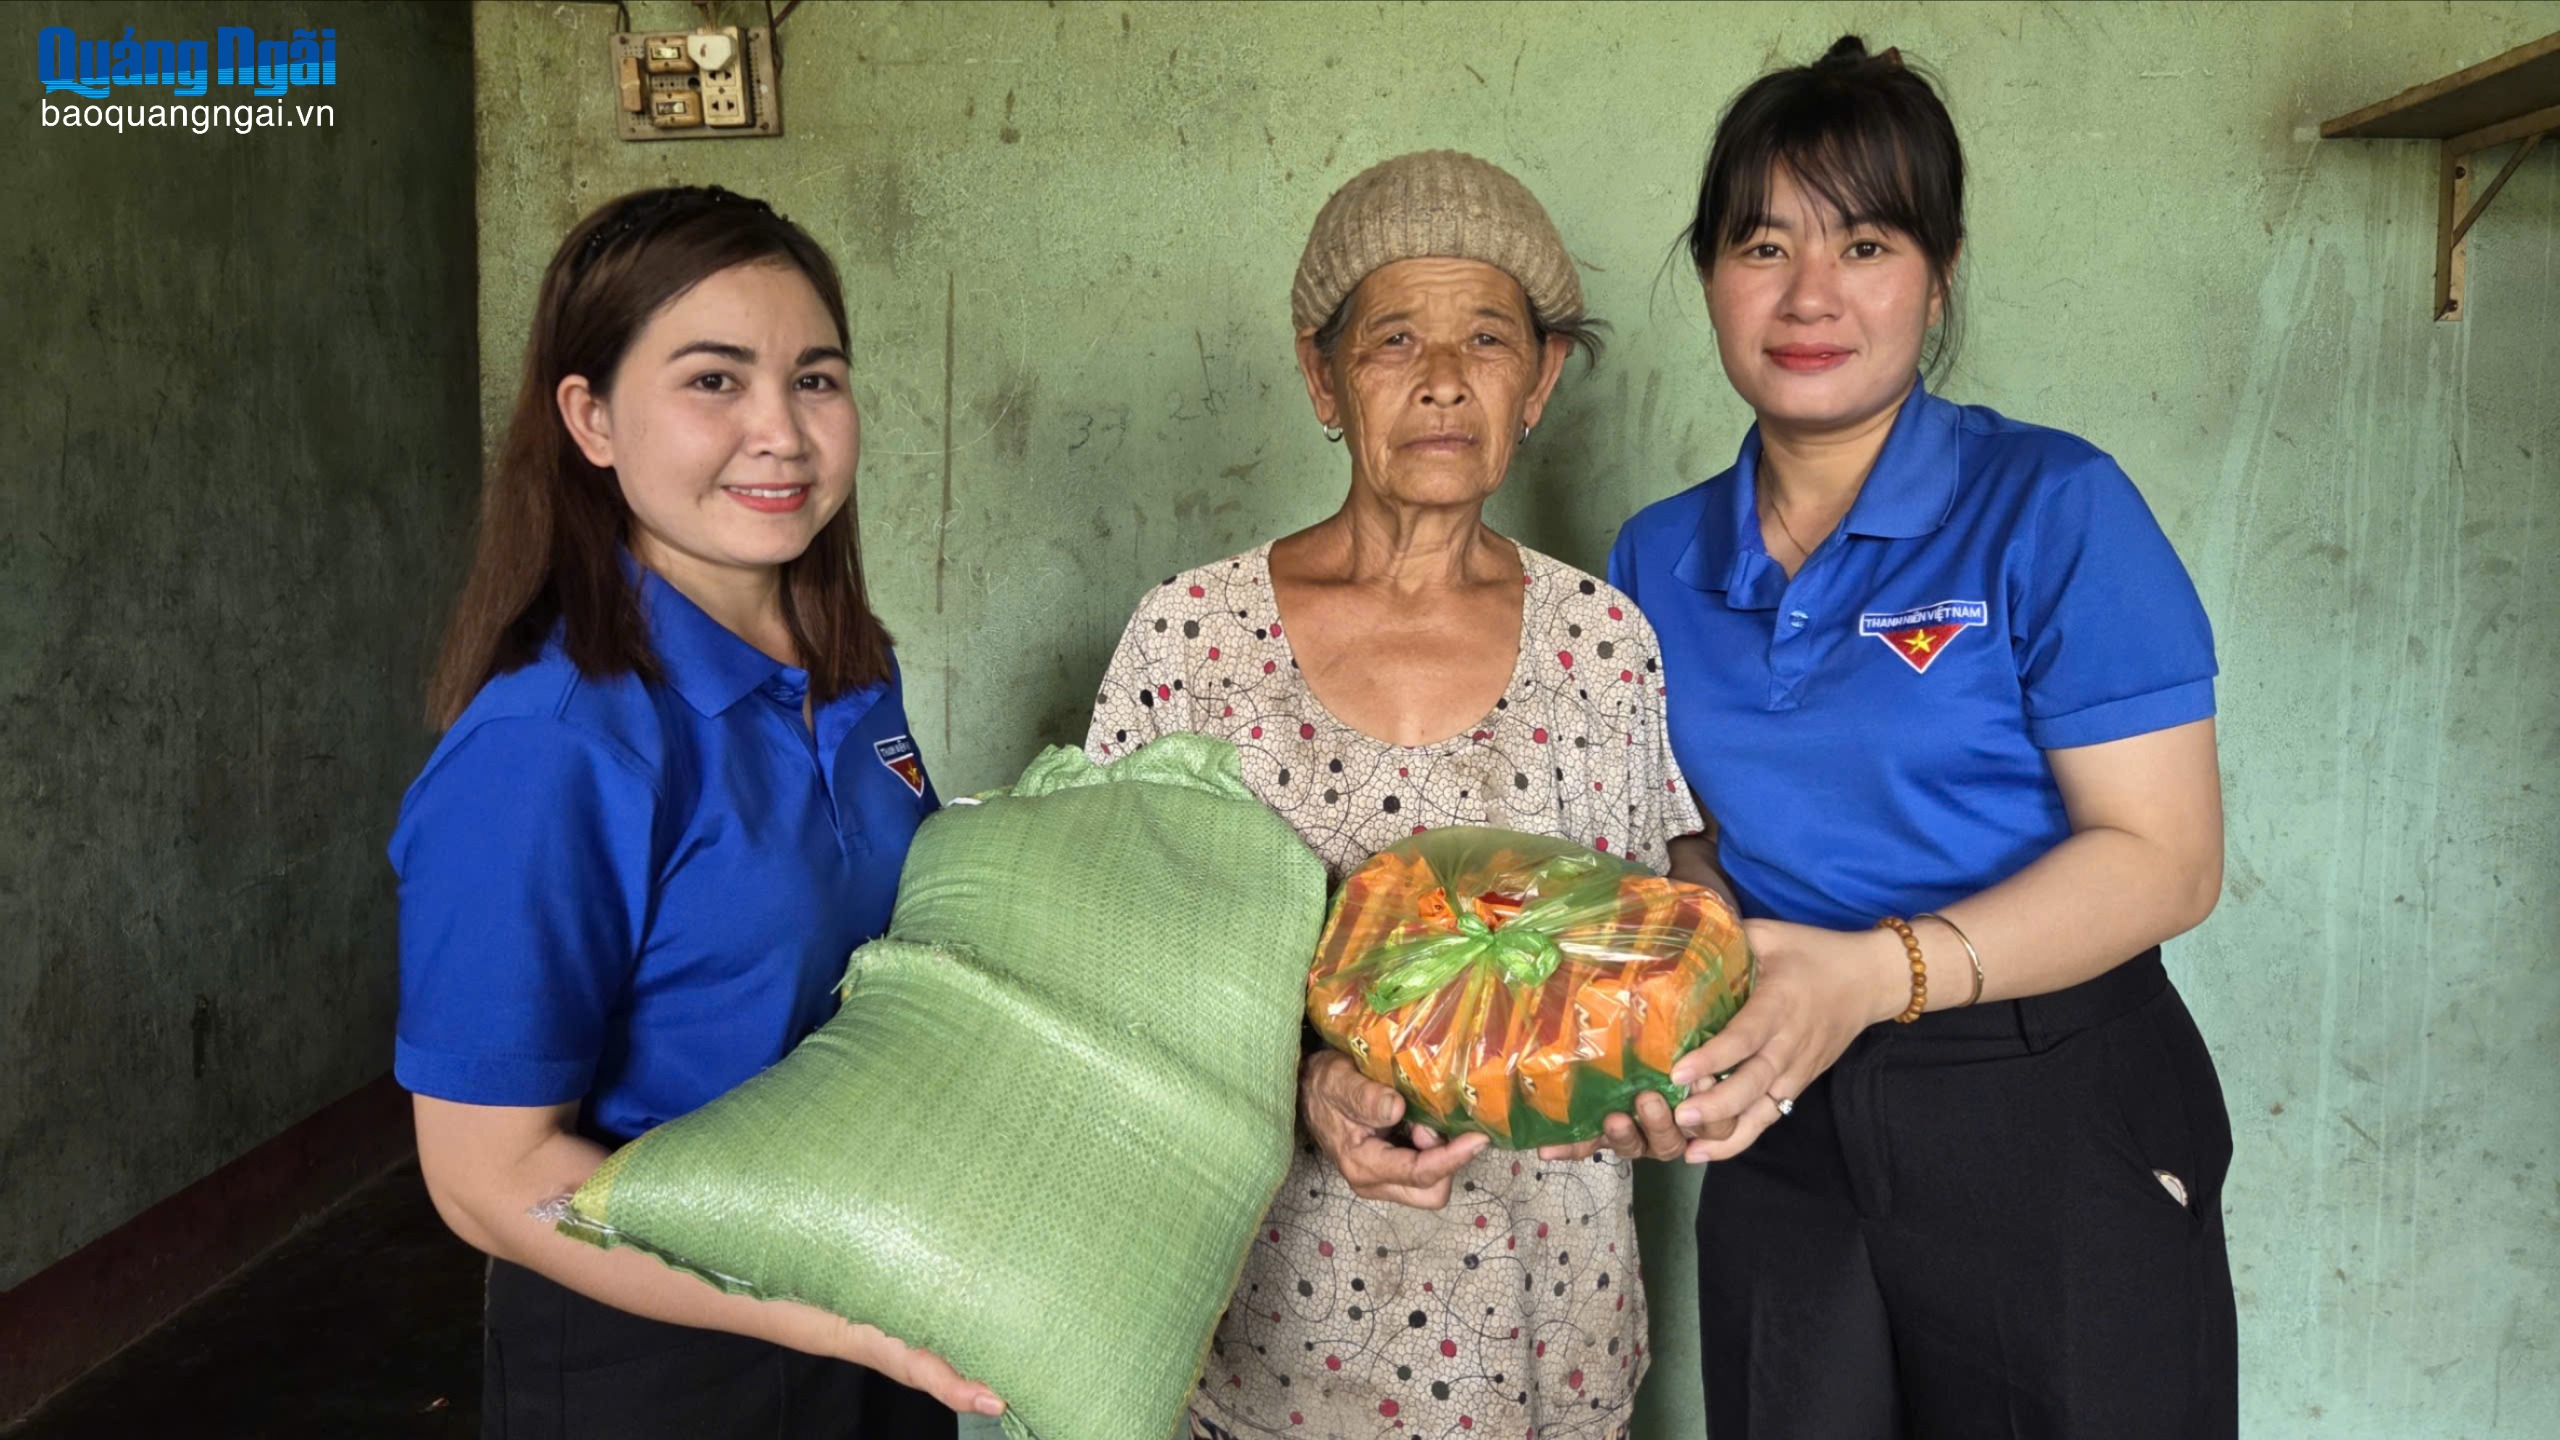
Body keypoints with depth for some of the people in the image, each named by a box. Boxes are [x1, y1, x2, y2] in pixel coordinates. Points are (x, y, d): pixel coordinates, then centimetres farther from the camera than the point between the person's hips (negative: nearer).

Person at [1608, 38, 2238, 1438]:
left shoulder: (2051, 507, -10)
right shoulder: (1656, 560, 4)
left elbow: (2166, 856, -14)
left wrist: (1880, 974, -26)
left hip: (2054, 1125, -3)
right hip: (1778, 1132, 4)